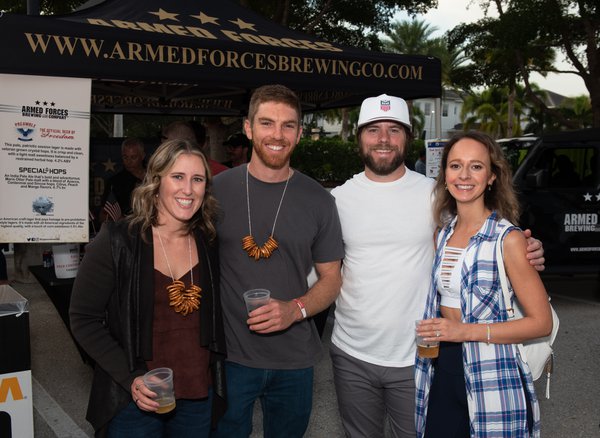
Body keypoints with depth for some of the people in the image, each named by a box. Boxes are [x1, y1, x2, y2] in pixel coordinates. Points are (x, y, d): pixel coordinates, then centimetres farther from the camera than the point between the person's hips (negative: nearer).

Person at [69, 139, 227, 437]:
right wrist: (130, 378, -17)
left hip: (199, 396, 4)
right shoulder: (116, 241, -12)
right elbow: (83, 319, -9)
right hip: (134, 399, -4)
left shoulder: (208, 243, 0)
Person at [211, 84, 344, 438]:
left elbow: (331, 278, 4)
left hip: (294, 359, 2)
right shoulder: (217, 189, -4)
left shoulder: (318, 200, -1)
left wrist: (295, 309, -15)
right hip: (229, 355, -1)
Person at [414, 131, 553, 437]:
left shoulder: (508, 239, -12)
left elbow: (542, 322, -14)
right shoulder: (442, 234, 7)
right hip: (441, 372, 5)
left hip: (491, 381, -5)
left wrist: (466, 331, -20)